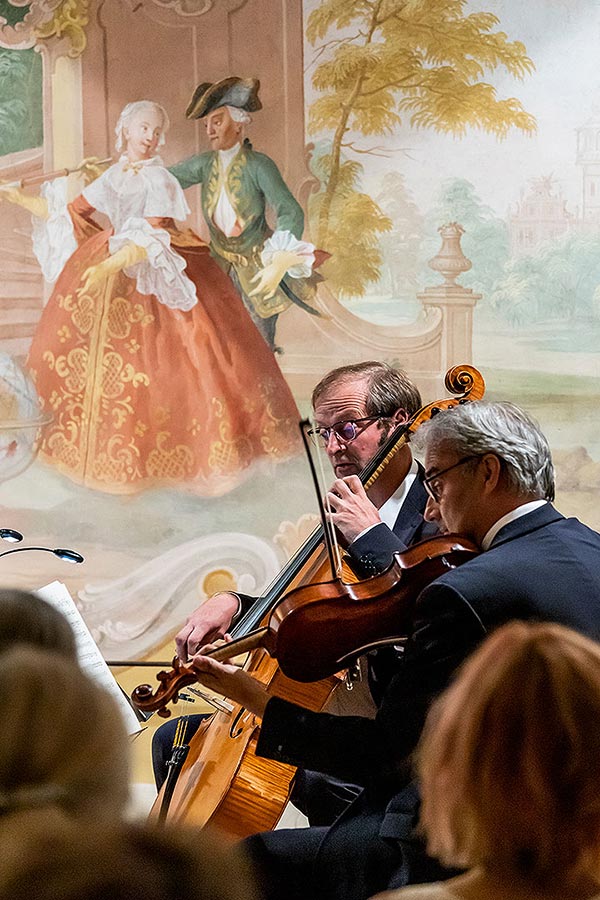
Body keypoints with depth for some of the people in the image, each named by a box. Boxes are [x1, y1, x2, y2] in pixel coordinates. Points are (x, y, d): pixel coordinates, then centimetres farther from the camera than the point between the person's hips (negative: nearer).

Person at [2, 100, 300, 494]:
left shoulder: (157, 179, -11)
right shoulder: (114, 175, 9)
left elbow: (153, 240, -21)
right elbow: (73, 213, 19)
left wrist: (112, 265, -34)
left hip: (151, 277, -7)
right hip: (108, 278, 7)